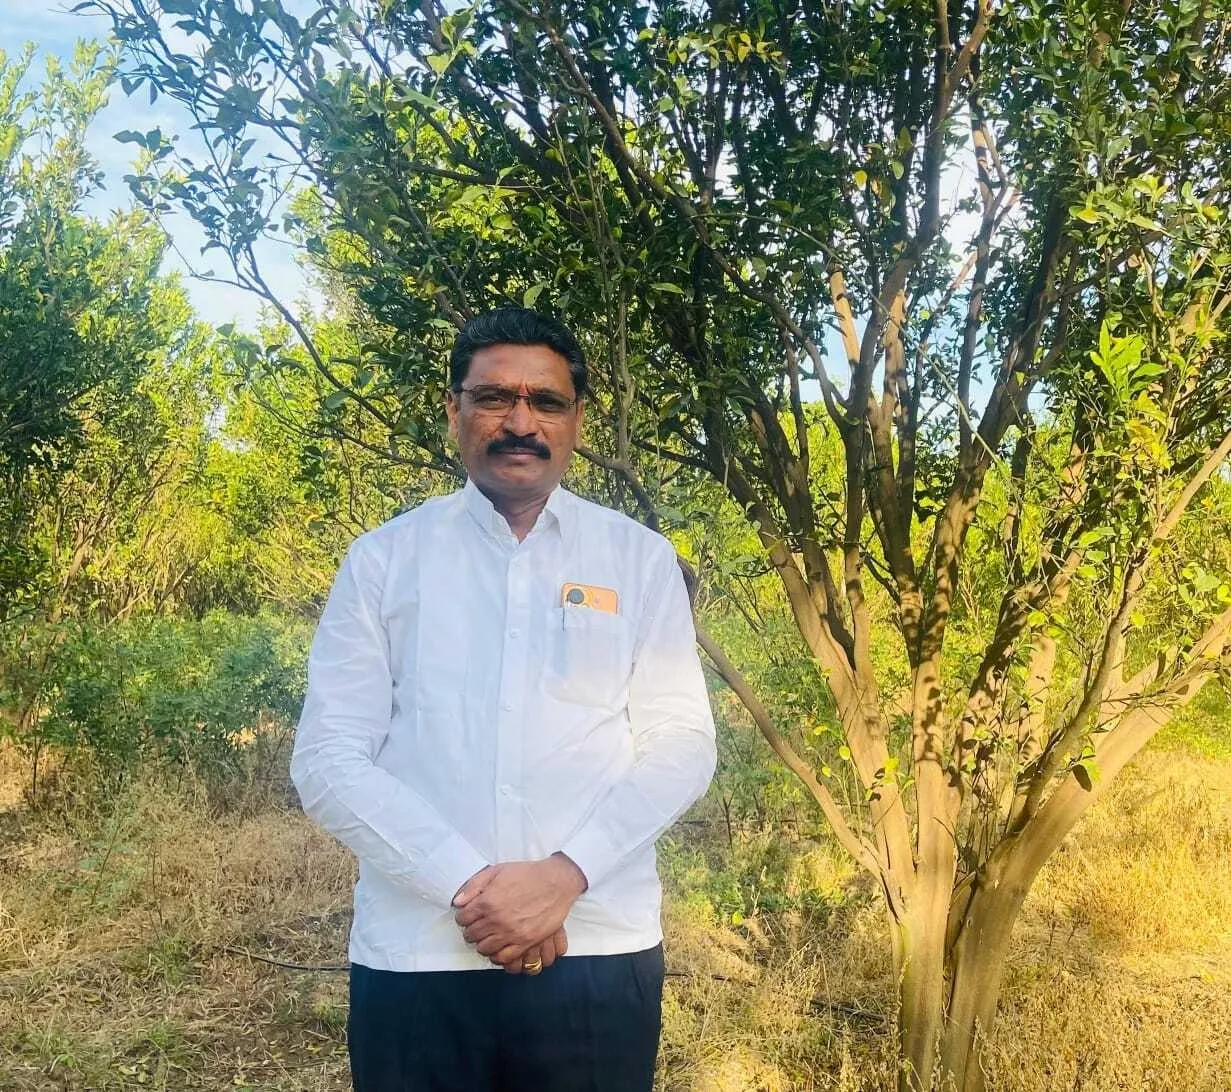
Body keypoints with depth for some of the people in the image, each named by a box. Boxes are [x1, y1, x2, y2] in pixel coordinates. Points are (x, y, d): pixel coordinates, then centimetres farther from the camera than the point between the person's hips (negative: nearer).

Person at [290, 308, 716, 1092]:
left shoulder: (641, 559, 5)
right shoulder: (383, 560, 3)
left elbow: (682, 742, -1)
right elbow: (329, 762, -3)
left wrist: (563, 876, -14)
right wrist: (467, 885, -14)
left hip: (599, 954, 0)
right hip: (415, 958, 0)